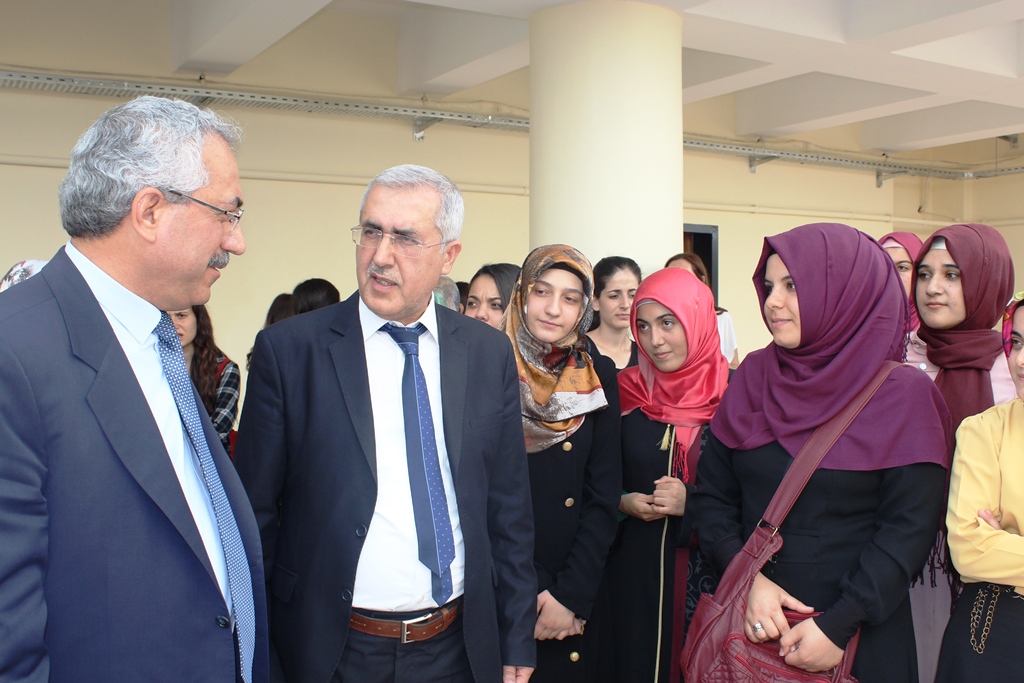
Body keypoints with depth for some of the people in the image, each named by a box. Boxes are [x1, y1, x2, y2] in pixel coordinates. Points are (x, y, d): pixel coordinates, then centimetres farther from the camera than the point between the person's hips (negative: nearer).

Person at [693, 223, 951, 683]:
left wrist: (840, 626, -17)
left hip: (857, 637, -3)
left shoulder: (904, 395, -8)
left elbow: (908, 529, -12)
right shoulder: (754, 377, 1)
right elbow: (712, 493, 0)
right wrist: (747, 579, -13)